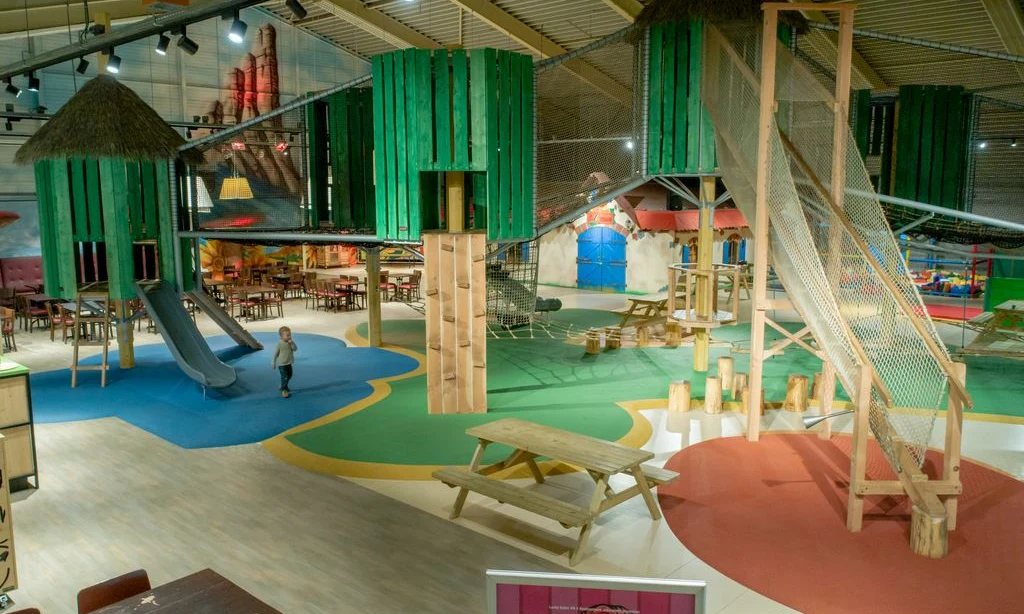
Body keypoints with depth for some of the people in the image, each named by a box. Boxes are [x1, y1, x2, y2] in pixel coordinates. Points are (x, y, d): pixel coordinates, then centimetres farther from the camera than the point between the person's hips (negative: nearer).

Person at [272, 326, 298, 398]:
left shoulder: (290, 342, -2)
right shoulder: (280, 344, -16)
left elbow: (295, 349, -12)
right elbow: (276, 353, -8)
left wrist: (291, 343, -27)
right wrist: (273, 363, -2)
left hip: (288, 363, 6)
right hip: (281, 364, -6)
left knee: (289, 375, 18)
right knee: (284, 377, -10)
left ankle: (283, 386, 40)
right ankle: (284, 390, 1)